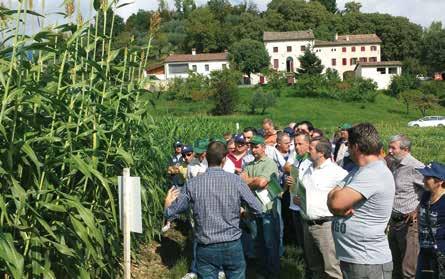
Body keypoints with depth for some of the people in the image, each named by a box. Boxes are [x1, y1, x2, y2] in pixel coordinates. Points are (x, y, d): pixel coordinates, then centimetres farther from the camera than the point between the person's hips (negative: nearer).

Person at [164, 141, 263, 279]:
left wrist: (168, 202, 25)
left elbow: (170, 212, 2)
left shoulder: (193, 183, -8)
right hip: (232, 246, 0)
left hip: (206, 249, 0)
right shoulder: (235, 180, -9)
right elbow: (257, 209, -2)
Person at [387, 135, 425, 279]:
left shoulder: (415, 167, -18)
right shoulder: (393, 165, 8)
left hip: (409, 222, -8)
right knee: (394, 263, 21)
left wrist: (418, 210, -17)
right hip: (394, 220, 8)